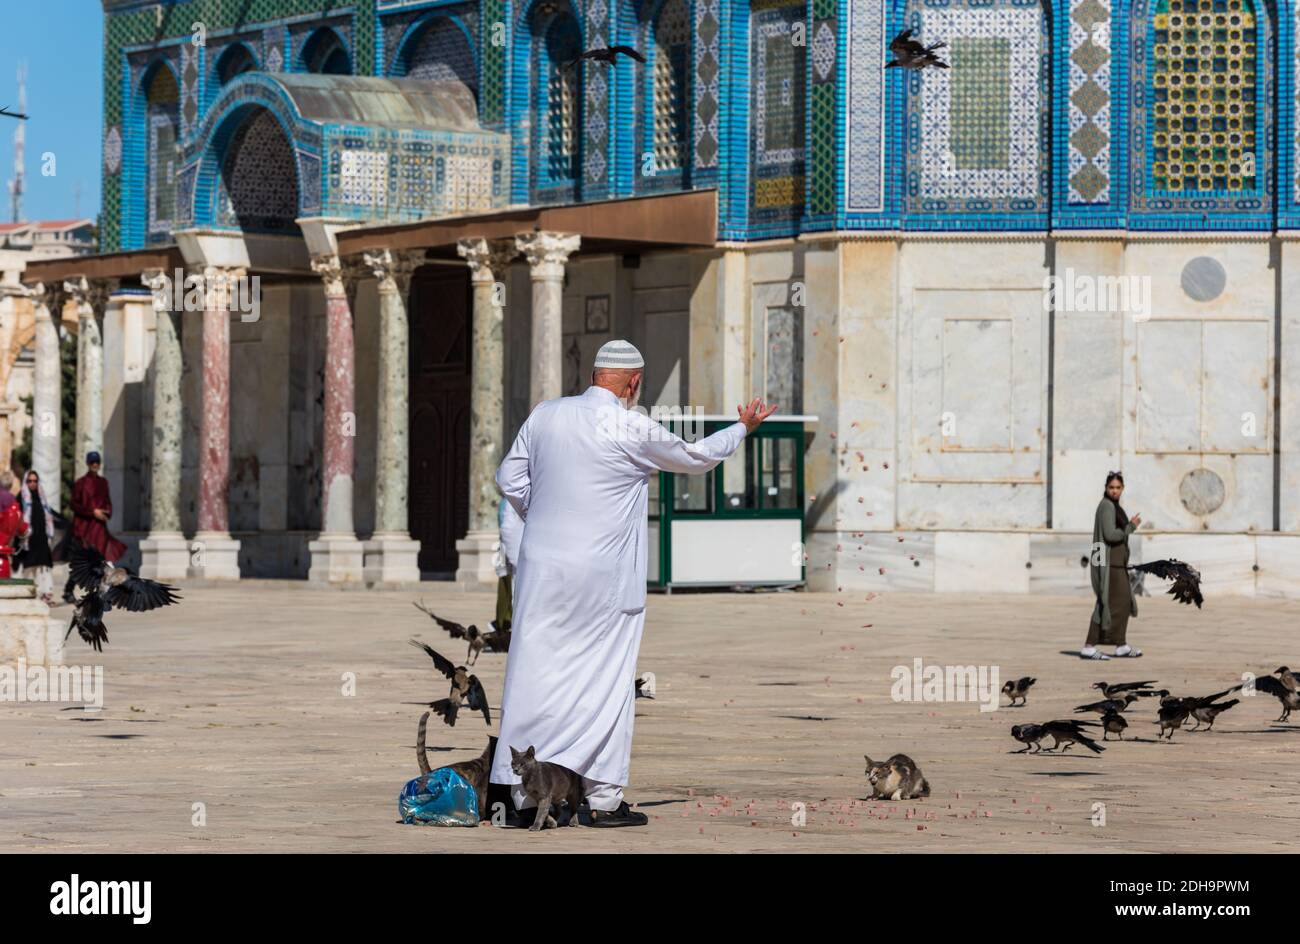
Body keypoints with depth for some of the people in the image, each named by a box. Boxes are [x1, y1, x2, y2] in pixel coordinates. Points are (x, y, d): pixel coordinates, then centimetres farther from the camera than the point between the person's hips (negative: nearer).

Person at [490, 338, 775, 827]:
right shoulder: (633, 429, -8)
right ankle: (604, 799, 6)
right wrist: (742, 429, 24)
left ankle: (523, 796, 6)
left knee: (535, 677, 6)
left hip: (542, 567, 4)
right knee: (606, 681, 5)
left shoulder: (545, 415, 3)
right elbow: (695, 457, 7)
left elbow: (510, 478, 11)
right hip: (604, 578, -4)